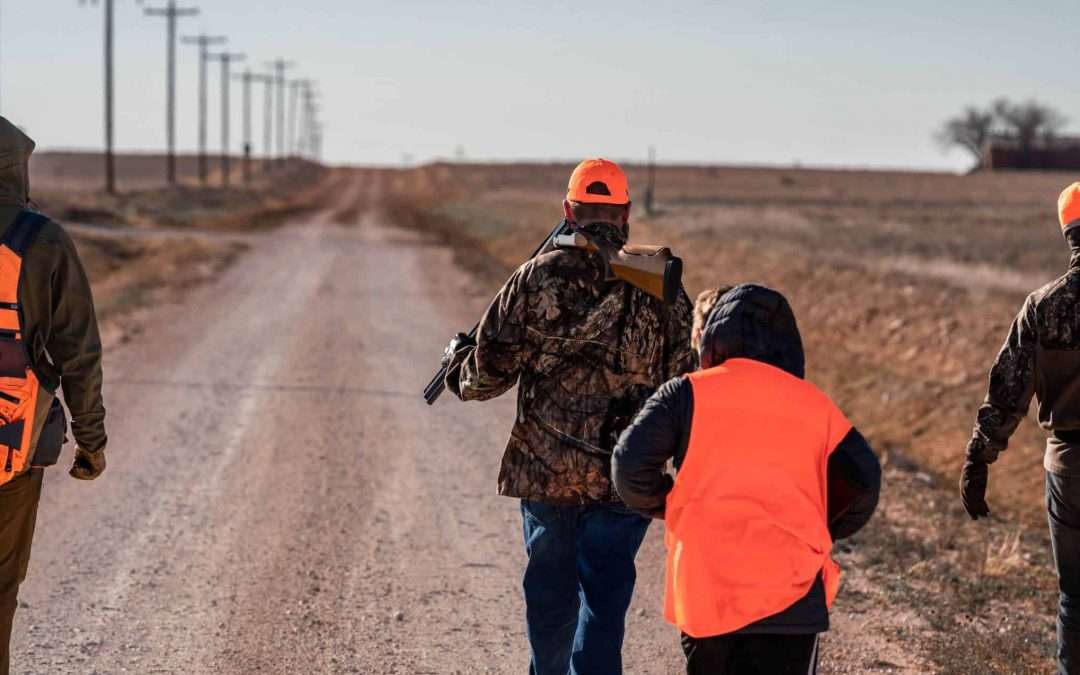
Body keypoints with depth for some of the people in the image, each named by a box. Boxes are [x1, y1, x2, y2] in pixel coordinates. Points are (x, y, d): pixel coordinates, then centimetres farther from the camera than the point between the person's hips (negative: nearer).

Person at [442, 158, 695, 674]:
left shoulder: (536, 279, -5)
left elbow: (489, 374, -3)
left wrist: (457, 361, 18)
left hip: (544, 471, 0)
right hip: (625, 478, 0)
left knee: (550, 594, 17)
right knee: (603, 601, 3)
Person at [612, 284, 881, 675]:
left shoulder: (688, 393, 3)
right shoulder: (814, 404, 9)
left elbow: (631, 464, -7)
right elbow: (863, 482, 7)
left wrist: (663, 506, 13)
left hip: (704, 587, 0)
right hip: (792, 590, 0)